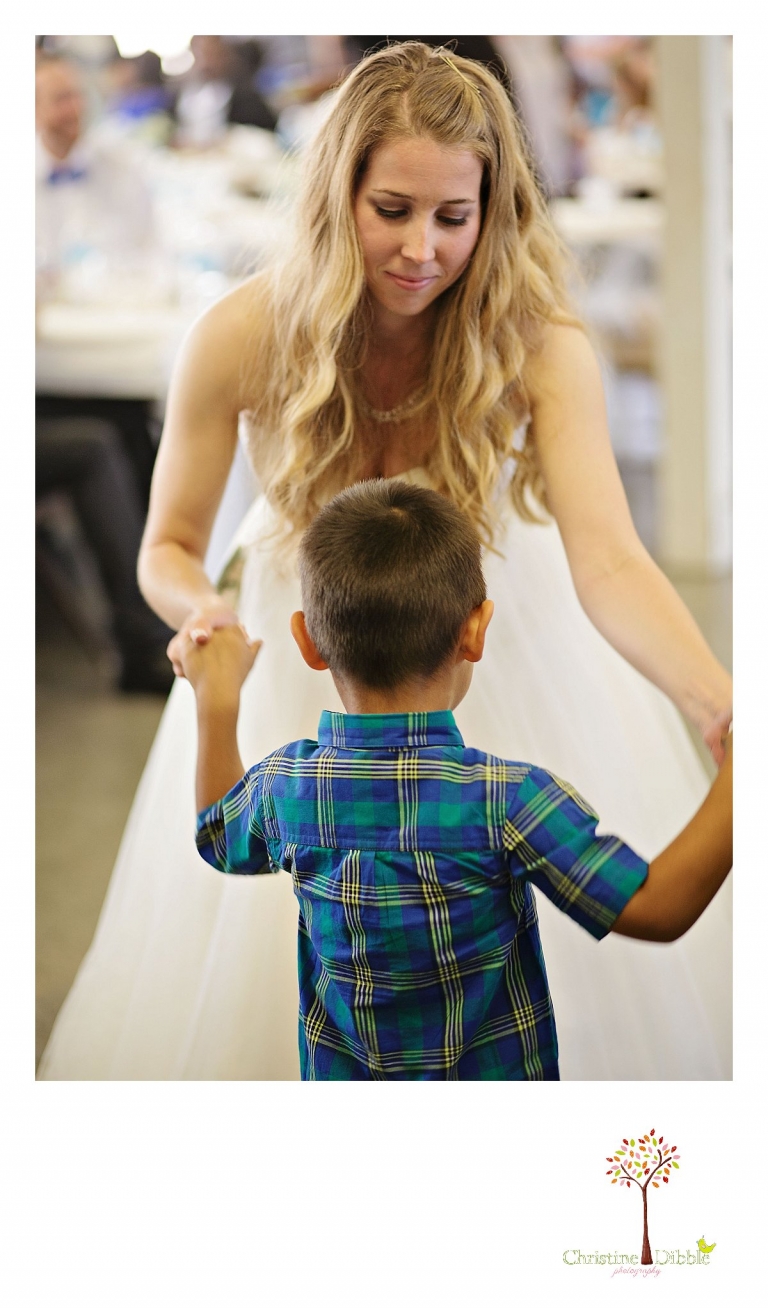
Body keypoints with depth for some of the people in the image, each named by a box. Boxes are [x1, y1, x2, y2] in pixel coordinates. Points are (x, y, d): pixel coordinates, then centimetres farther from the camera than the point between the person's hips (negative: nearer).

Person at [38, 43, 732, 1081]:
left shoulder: (538, 346, -27)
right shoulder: (244, 336, -24)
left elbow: (608, 565, -39)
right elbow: (169, 546, -10)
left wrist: (724, 707, -58)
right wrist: (200, 610, -34)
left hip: (499, 655, 0)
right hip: (302, 663, 0)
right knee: (274, 987, 6)